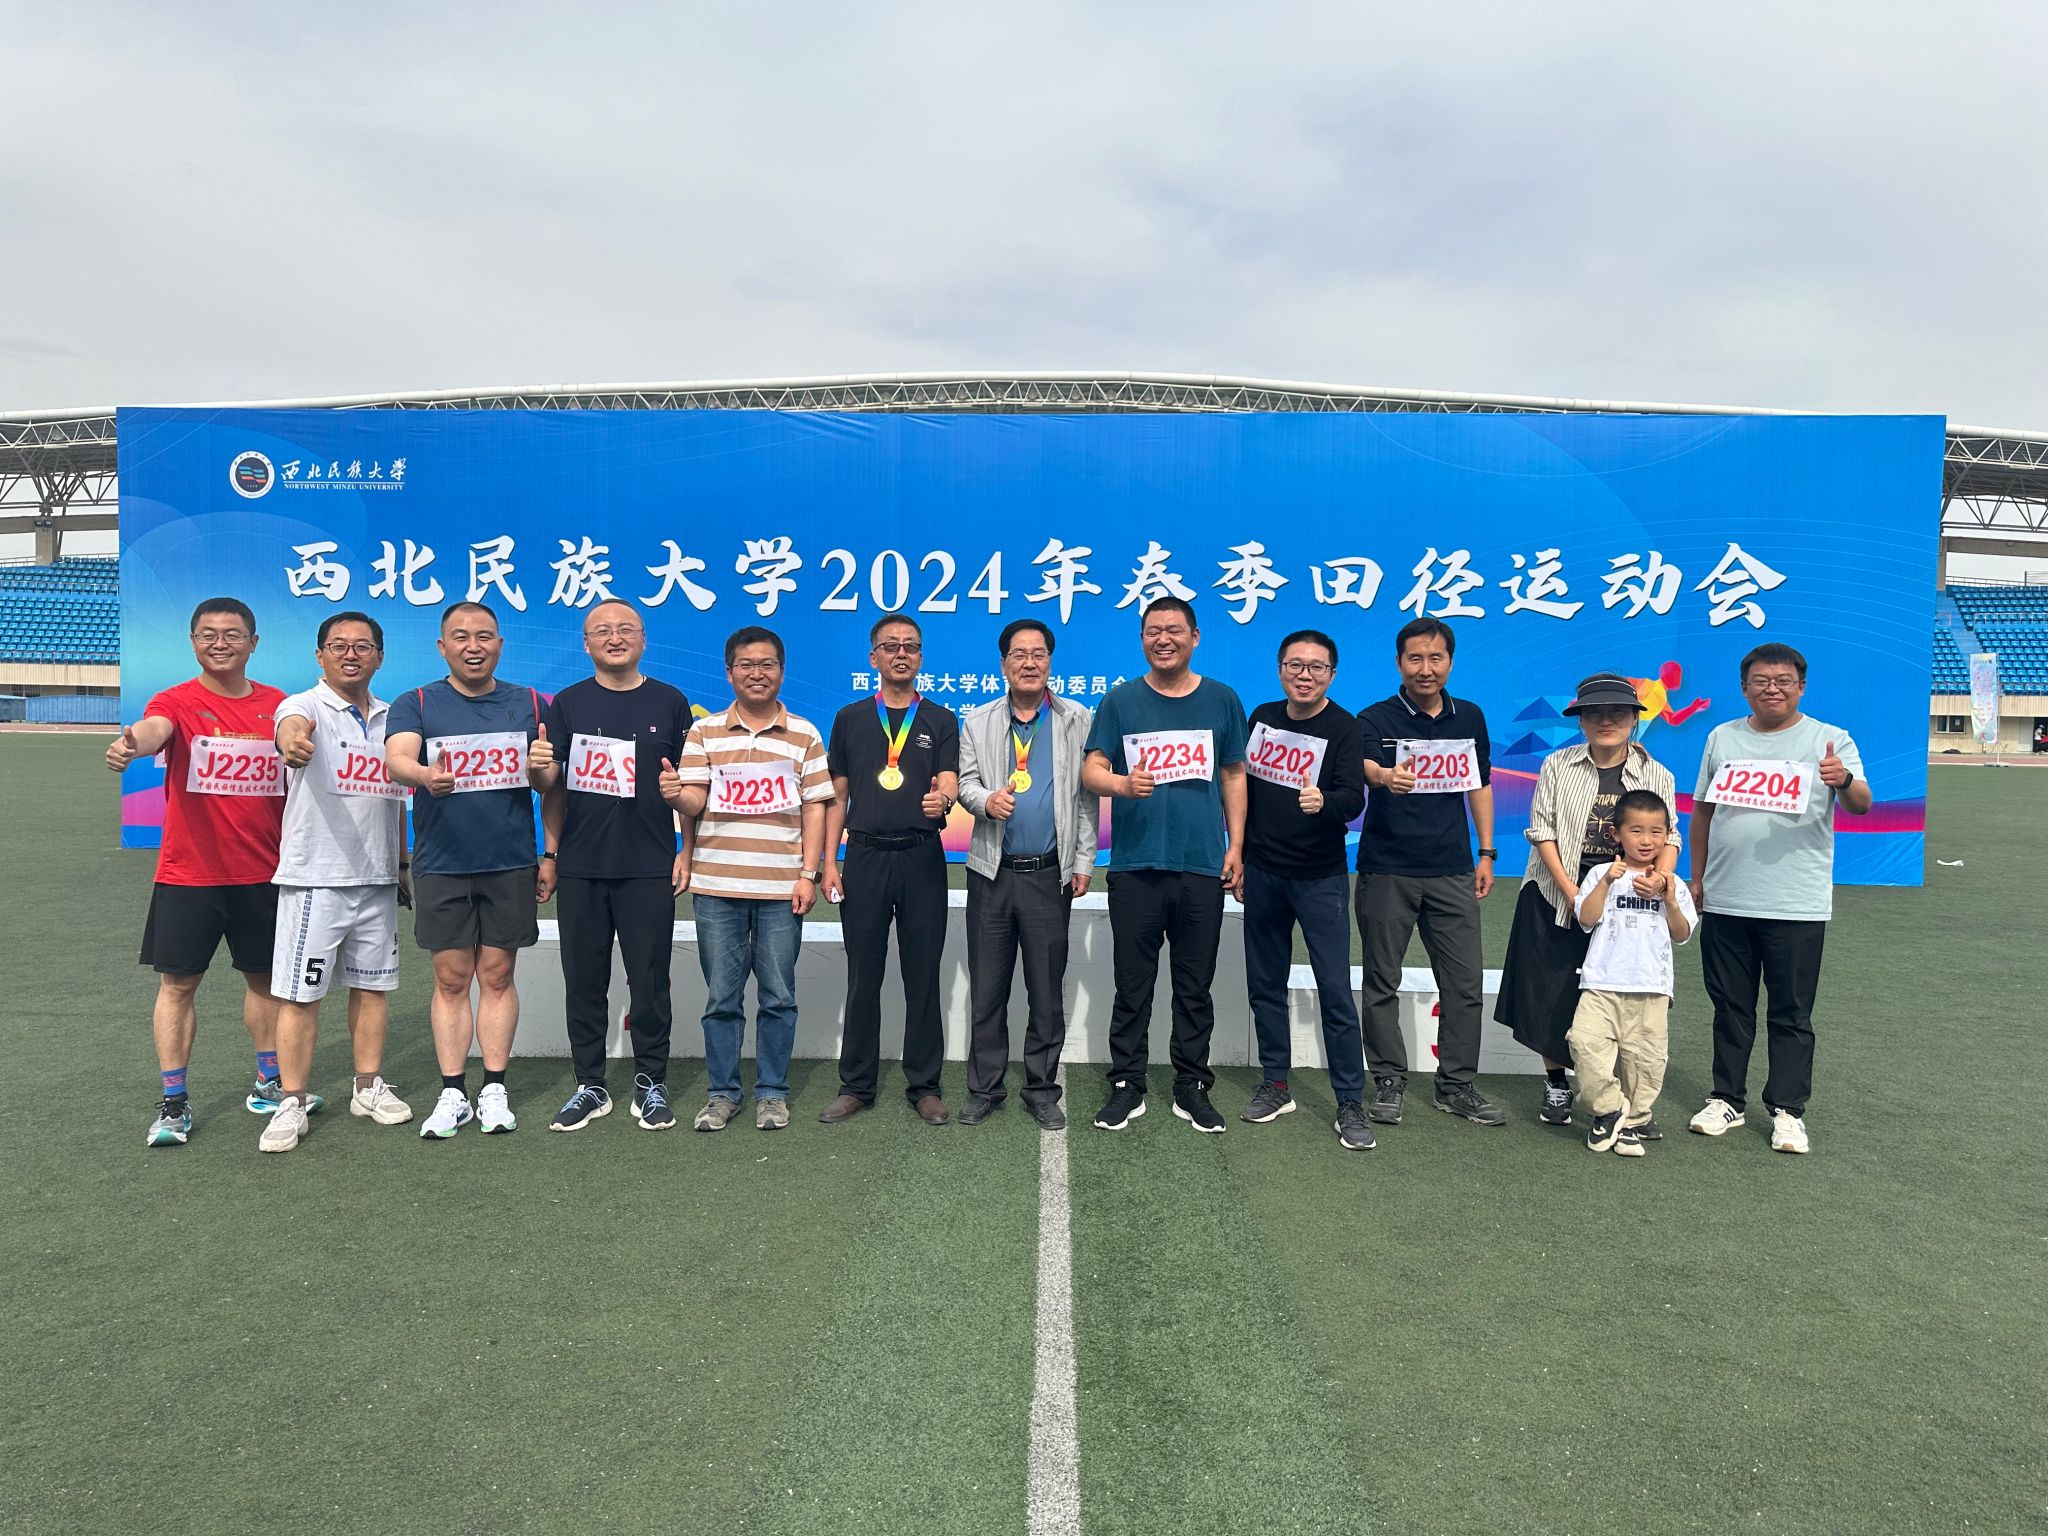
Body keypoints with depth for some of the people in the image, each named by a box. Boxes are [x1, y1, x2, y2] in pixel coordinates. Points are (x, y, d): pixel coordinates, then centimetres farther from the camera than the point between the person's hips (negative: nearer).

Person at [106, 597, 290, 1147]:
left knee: (265, 977, 13)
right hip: (187, 874, -3)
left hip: (263, 874, 3)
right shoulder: (177, 702, -5)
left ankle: (269, 1084, 27)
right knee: (178, 982, 3)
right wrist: (130, 744, -52)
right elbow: (153, 729, -29)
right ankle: (173, 1102, 13)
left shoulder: (279, 706, 5)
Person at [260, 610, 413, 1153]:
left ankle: (369, 1087, 25)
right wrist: (292, 743, -57)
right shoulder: (304, 707, -6)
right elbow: (291, 729, -33)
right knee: (299, 993, -1)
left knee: (373, 985, 13)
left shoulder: (391, 718, 11)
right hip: (315, 876, -5)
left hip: (377, 878, 6)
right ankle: (291, 1104, 9)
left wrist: (403, 862, 19)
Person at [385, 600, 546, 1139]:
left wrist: (541, 767, -16)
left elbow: (549, 786, 8)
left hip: (510, 864, 1)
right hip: (442, 866, -1)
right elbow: (396, 758, -17)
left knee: (497, 975, 6)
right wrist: (423, 776, -40)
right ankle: (453, 1094, 13)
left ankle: (494, 1090, 14)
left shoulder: (528, 704, 8)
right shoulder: (415, 704, 2)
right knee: (451, 979, 4)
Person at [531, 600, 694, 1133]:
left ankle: (650, 1084, 17)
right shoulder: (567, 704, 9)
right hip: (579, 869, 2)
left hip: (649, 870, -2)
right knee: (583, 983, 8)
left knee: (649, 982, 3)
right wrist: (549, 854, 2)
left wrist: (688, 852, -2)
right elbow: (552, 787, 11)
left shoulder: (670, 703, 5)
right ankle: (590, 1086, 20)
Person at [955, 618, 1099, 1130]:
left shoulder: (1077, 720, 4)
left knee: (1047, 993, 6)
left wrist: (1083, 862, -3)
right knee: (987, 990, 7)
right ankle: (984, 1089, 19)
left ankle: (1042, 1091, 18)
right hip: (992, 872, 1)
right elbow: (965, 783, 6)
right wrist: (986, 799, -17)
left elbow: (1087, 796, 2)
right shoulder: (978, 722, 9)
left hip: (1050, 874, -1)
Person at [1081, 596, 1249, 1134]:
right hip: (1135, 865, -1)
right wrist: (1121, 783, -24)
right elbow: (1091, 770, -1)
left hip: (1203, 867, 1)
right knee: (1133, 984, 5)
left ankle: (1191, 1086, 21)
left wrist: (1236, 845, 4)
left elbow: (1234, 775, 12)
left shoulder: (1221, 700, 8)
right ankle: (1127, 1085, 17)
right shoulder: (1121, 700, 5)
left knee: (1195, 985, 9)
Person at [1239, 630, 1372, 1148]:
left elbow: (1354, 799, -22)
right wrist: (1235, 851, 12)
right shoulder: (1262, 717, 5)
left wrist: (1323, 802, -43)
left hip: (1320, 877, -4)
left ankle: (1350, 1104, 5)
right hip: (1262, 872, 5)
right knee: (1265, 984, 12)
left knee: (1335, 989, -4)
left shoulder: (1344, 729, -9)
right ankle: (1275, 1086, 26)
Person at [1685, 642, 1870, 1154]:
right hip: (1725, 901, 3)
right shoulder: (1722, 738, 10)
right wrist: (1696, 879, 12)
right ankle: (1727, 1100, 23)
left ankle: (1788, 1110, 15)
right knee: (1730, 1007, 12)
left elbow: (1862, 804, -11)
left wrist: (1844, 781, -34)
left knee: (1792, 1014, 4)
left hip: (1797, 905, -3)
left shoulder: (1829, 740, 0)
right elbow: (1702, 811, 14)